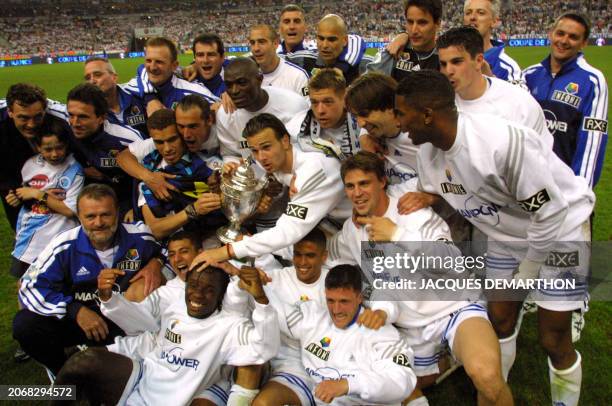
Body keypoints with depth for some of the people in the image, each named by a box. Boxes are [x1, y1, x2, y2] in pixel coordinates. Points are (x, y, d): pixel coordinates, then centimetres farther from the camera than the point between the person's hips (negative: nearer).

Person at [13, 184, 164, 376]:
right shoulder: (65, 246, -13)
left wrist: (156, 263, -14)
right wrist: (75, 311, -23)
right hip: (76, 318, 0)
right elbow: (30, 286, -12)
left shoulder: (138, 238, -9)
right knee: (25, 324, -24)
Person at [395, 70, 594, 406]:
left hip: (560, 227, -6)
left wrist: (526, 271, -15)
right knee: (499, 320, 11)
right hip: (508, 234, 6)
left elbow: (549, 211, -27)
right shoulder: (427, 151, -13)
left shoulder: (501, 142, -37)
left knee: (553, 340, 0)